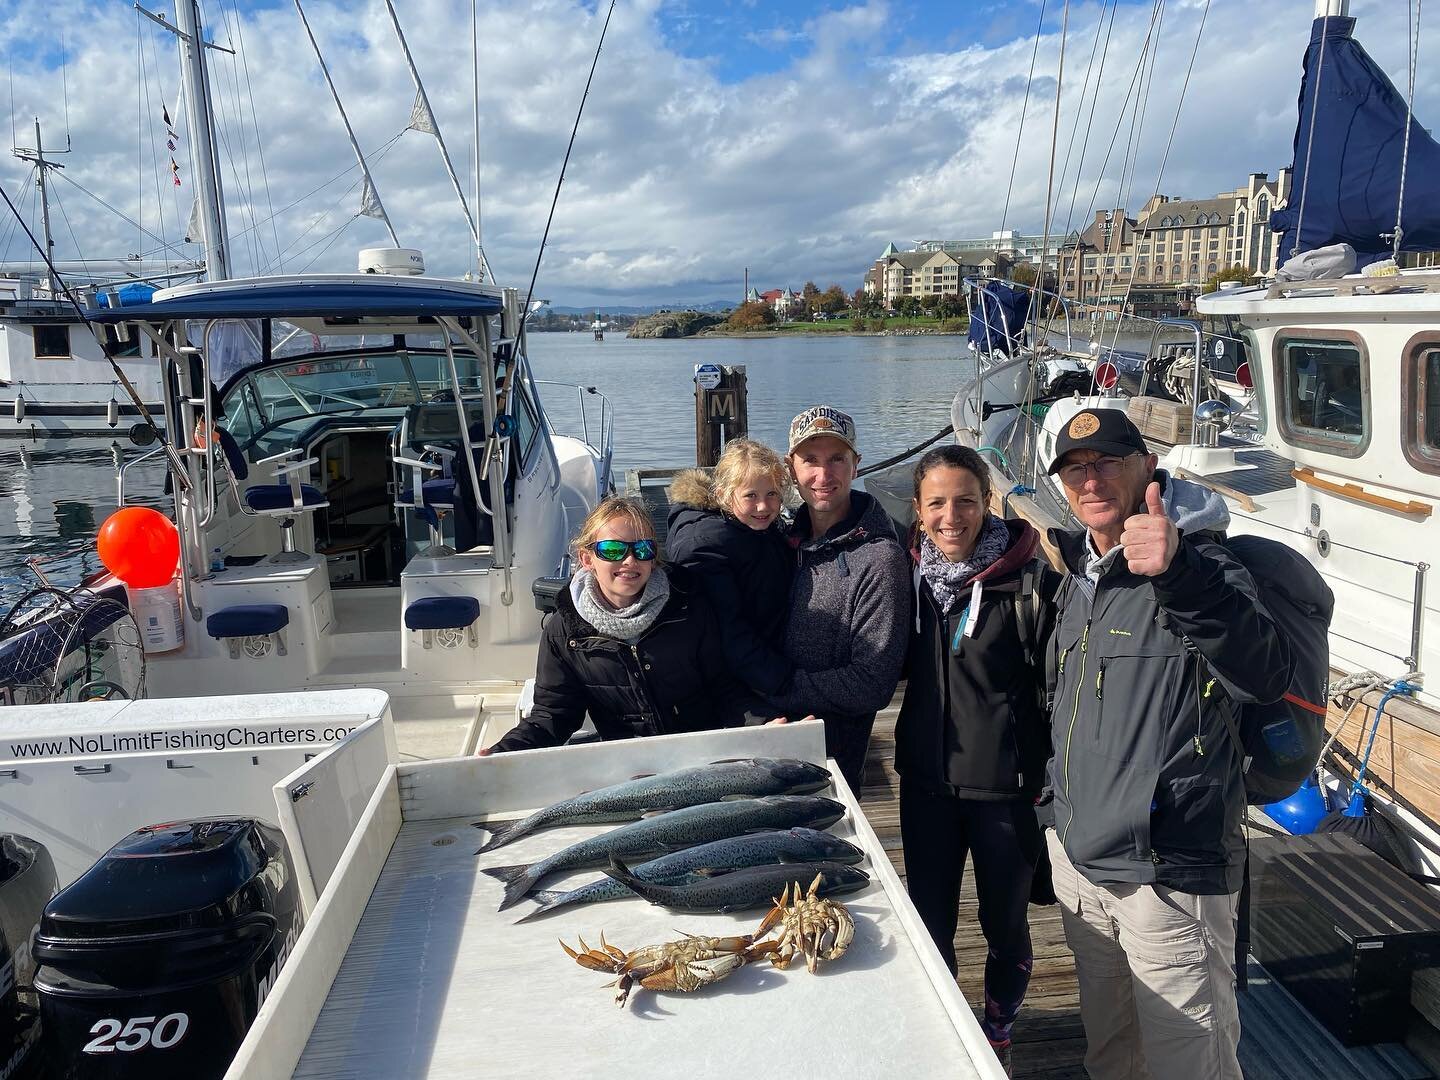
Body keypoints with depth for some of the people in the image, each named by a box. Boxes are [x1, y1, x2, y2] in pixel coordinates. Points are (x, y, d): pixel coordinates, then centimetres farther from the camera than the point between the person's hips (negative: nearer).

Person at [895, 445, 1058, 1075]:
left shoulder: (1030, 580, -14)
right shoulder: (911, 576, 1)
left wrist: (1049, 774, -10)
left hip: (1004, 785, -3)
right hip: (927, 780, 4)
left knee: (1004, 923, 15)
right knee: (929, 918, 14)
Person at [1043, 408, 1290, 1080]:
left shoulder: (1194, 566, -14)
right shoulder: (1080, 571, 10)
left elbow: (1265, 677, -33)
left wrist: (1177, 573, -45)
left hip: (1169, 872, -7)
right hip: (1079, 860, 7)